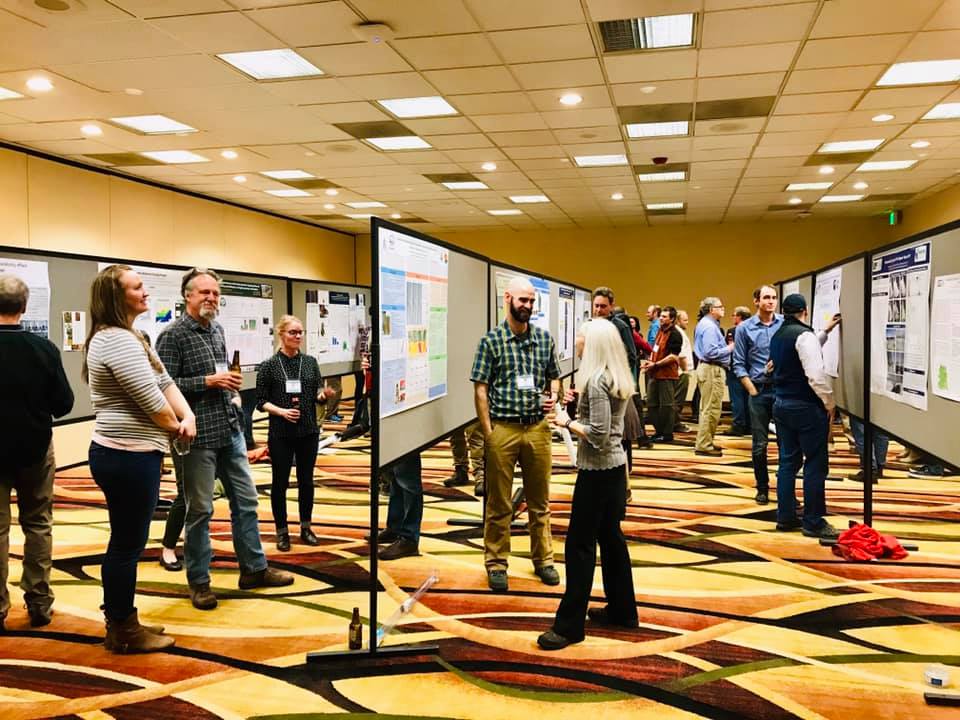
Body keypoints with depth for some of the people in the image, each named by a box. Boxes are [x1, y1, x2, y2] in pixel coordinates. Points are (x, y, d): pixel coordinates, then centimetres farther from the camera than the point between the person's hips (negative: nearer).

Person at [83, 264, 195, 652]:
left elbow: (165, 382, 12)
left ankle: (121, 623, 31)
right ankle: (123, 632, 16)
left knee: (125, 543, 18)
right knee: (127, 545, 2)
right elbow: (150, 400, -21)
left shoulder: (127, 337, 15)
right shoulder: (116, 340, -19)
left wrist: (188, 416, -5)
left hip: (127, 455, 11)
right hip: (127, 458, -11)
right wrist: (176, 427, -3)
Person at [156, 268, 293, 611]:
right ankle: (198, 581, 19)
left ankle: (253, 569, 25)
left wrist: (232, 391, 8)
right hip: (200, 436, -7)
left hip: (231, 430, 7)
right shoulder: (173, 335, -10)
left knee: (246, 501, 13)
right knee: (200, 509, 4)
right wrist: (207, 381, -20)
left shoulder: (217, 329, 12)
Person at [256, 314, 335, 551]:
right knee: (280, 482, 6)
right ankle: (282, 531, 19)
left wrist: (324, 394, -18)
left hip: (308, 431, 3)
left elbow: (317, 394, 4)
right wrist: (281, 411, -19)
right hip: (280, 434, -3)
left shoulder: (310, 362, 4)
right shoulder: (269, 366, -4)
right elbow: (261, 401, -3)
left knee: (306, 480, 11)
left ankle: (306, 527, 26)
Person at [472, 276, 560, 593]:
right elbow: (481, 389, -4)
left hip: (538, 427, 3)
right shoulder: (491, 340, -4)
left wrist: (553, 395, -6)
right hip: (503, 427, -3)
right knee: (499, 503, 8)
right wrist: (487, 432, -9)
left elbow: (554, 376, 17)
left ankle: (543, 559, 28)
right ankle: (496, 563, 21)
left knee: (540, 500, 14)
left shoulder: (545, 338, 6)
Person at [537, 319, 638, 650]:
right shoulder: (617, 378, 9)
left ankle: (569, 625, 3)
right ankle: (622, 610, 28)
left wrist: (568, 423, -9)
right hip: (615, 464, 10)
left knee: (579, 543, -3)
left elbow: (598, 434, -22)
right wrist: (578, 412, 3)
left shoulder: (596, 381, -19)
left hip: (597, 470, -10)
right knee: (611, 537, 17)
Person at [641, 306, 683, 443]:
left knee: (667, 405, -1)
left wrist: (655, 364, -18)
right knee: (652, 403, 13)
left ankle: (667, 434, 7)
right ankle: (659, 431, 24)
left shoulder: (674, 334, -12)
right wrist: (649, 362, 7)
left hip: (667, 374, -9)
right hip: (655, 374, 9)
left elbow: (673, 356, -18)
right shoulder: (660, 331, 15)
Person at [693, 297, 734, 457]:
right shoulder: (710, 327, -17)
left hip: (706, 367, 11)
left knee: (707, 408, 17)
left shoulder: (705, 324, 16)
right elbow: (711, 352, -24)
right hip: (712, 370, -11)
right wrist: (729, 348, -12)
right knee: (711, 409, -7)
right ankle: (704, 445, -4)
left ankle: (705, 442, 25)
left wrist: (726, 347, 12)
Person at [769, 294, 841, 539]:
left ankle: (785, 517, 17)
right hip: (806, 407, -8)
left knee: (788, 462, 12)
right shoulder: (804, 335, -15)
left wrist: (825, 332, 30)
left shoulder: (777, 336, 12)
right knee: (815, 465, 0)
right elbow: (816, 374, -22)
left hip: (781, 405, 8)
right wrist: (830, 403, -10)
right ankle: (814, 523, 5)